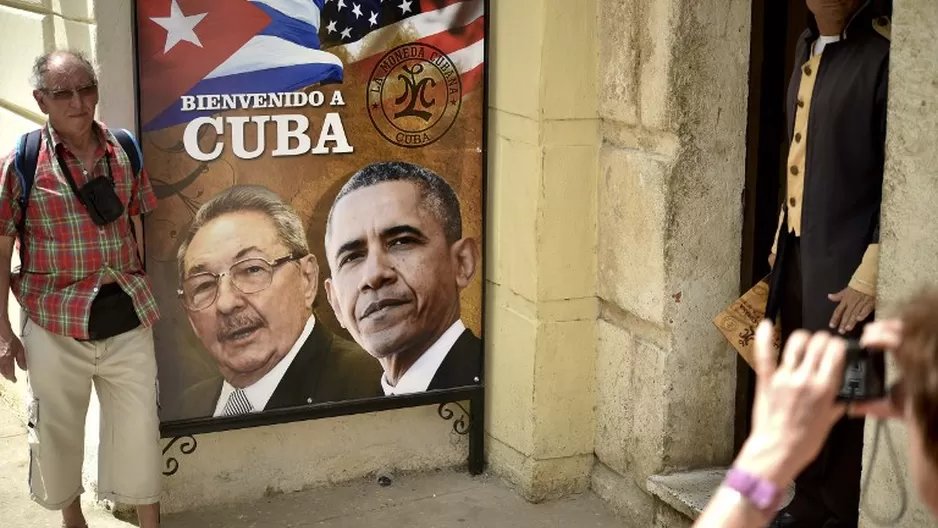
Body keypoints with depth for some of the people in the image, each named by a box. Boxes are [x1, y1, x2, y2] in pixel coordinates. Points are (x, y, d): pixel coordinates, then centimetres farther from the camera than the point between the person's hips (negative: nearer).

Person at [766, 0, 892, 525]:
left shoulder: (885, 53, -16)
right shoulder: (810, 46, 9)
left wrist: (869, 277, -18)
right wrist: (781, 239, 17)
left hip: (845, 262, -7)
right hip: (798, 250, 7)